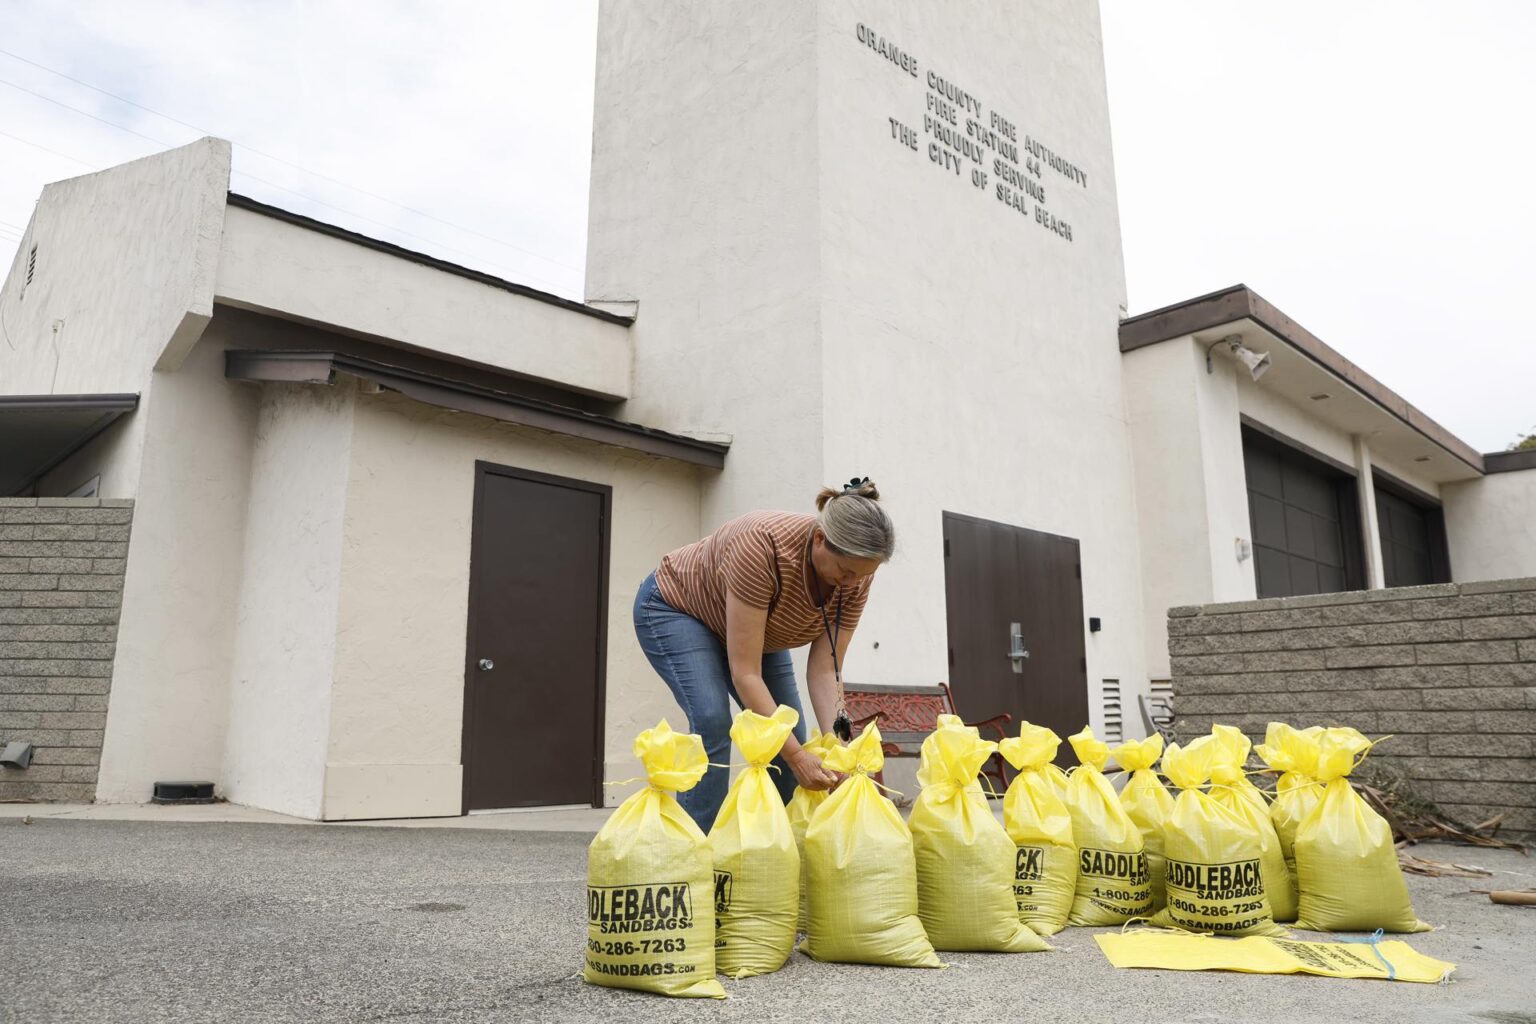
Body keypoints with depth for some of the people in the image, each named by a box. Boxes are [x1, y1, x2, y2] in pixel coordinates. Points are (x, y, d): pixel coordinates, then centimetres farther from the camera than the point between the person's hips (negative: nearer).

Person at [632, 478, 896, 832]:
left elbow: (824, 669, -20)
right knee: (712, 720, -26)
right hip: (676, 607, -6)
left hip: (754, 627, 6)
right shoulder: (762, 546, -42)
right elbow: (745, 673, -39)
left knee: (791, 736, -4)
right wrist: (796, 756, -40)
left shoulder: (856, 577, -24)